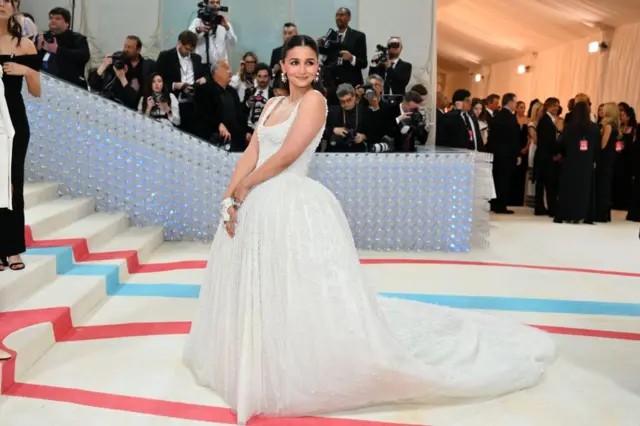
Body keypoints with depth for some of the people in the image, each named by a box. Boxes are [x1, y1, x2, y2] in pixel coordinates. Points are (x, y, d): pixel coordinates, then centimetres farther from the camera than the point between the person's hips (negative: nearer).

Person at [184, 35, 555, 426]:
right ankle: (265, 367, 39)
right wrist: (230, 197, -1)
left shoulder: (314, 100, -9)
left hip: (295, 207, -9)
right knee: (256, 296, 19)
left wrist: (244, 185, -7)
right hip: (257, 207, 9)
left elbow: (287, 154, -18)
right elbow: (251, 153, 9)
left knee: (303, 297, -5)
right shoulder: (273, 104, 15)